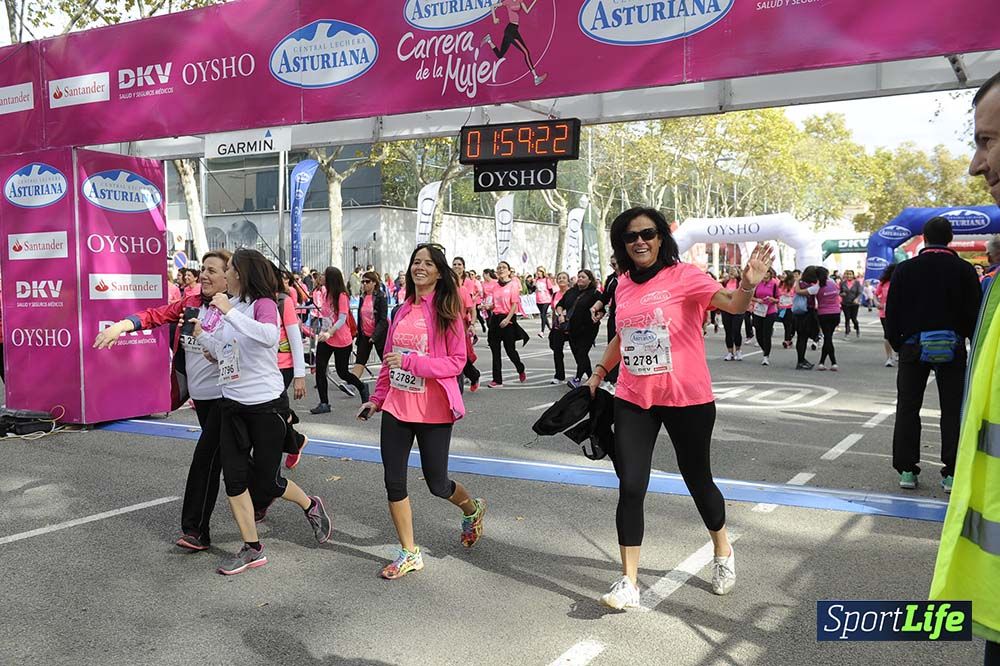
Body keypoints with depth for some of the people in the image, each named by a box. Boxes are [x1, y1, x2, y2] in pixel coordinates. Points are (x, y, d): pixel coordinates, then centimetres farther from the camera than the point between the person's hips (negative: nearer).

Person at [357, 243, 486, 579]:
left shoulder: (446, 312, -8)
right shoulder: (402, 312, 9)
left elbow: (457, 362, -14)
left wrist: (410, 361, -22)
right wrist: (377, 399, 14)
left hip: (433, 412, -5)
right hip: (396, 408, 5)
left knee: (436, 483, 6)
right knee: (394, 482, 3)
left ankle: (472, 509, 40)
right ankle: (409, 553, 19)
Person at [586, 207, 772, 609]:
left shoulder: (683, 276, -10)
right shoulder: (624, 285, 6)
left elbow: (732, 305, -25)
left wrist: (747, 285, -46)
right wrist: (600, 371, 19)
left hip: (687, 399, -3)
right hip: (633, 400, 4)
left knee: (697, 479, 13)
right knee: (630, 488, -3)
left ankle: (723, 551, 42)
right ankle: (628, 583, 8)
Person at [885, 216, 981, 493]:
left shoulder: (905, 269, -1)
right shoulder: (964, 270, -2)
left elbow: (892, 312, -1)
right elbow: (975, 312, -2)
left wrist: (896, 343, 10)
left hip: (913, 346, 0)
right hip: (952, 348, 0)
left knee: (907, 408, 7)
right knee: (953, 410, 6)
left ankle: (906, 470, 7)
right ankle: (952, 473, 5)